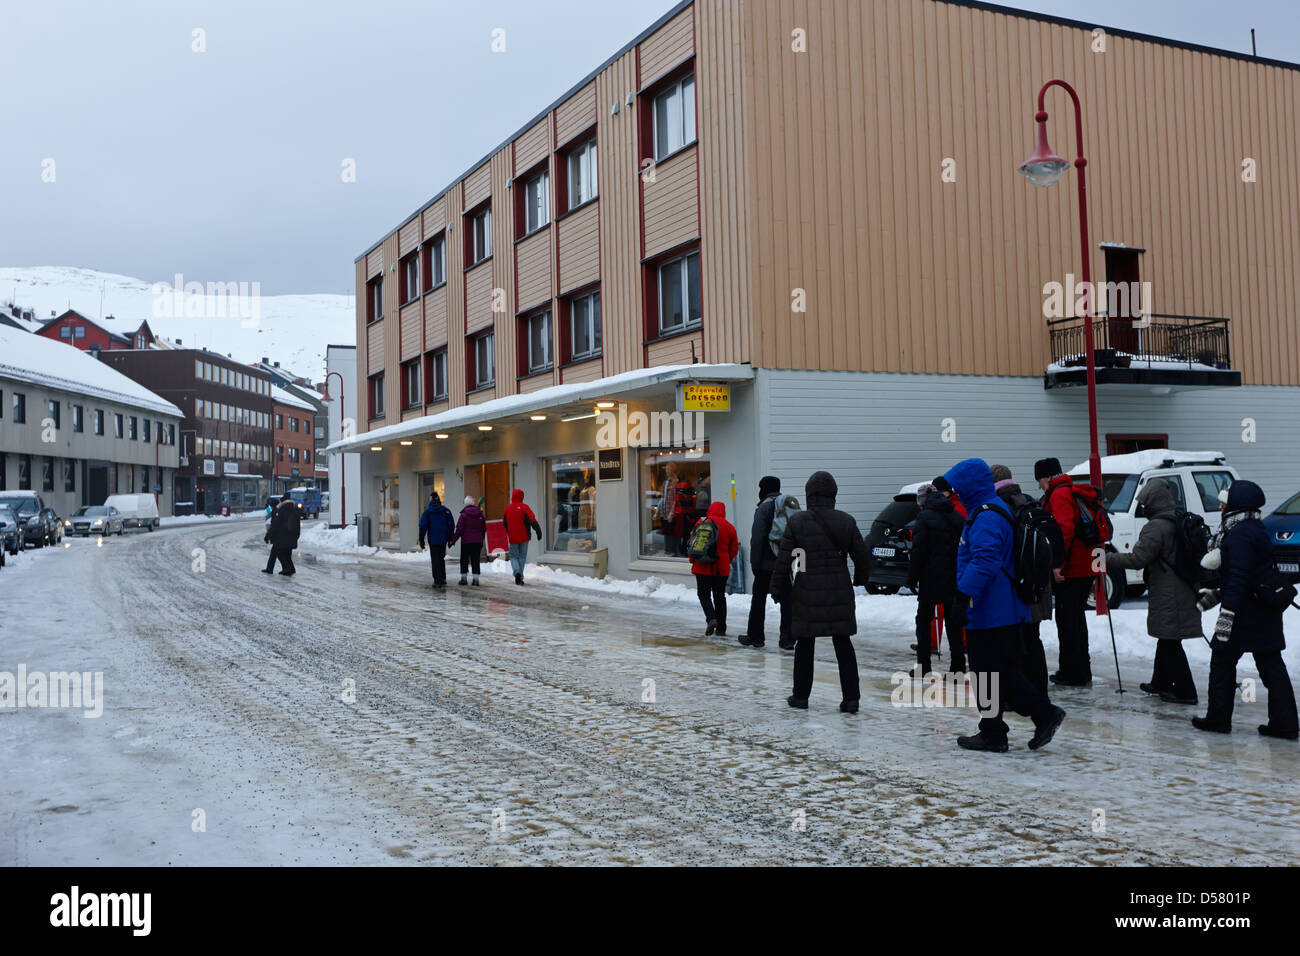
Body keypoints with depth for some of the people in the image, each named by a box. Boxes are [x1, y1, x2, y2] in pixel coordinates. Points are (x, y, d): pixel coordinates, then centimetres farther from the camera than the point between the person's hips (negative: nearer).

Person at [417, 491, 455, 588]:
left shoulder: (427, 512, -6)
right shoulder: (446, 511, 1)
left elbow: (423, 526, -8)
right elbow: (451, 525, 0)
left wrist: (421, 540, -3)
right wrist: (450, 538, 7)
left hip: (433, 540, -3)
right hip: (443, 540, 3)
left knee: (435, 560, 4)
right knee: (441, 559, 18)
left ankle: (437, 581, 1)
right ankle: (443, 579, 15)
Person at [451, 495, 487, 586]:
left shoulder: (464, 515, -9)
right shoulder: (480, 514, 4)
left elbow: (459, 530, -12)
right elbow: (484, 528, 10)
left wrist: (453, 540, -6)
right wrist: (481, 540, 21)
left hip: (466, 541, -3)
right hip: (477, 541, 3)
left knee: (464, 560, 8)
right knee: (475, 560, 5)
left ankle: (463, 578, 11)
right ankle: (476, 579, 0)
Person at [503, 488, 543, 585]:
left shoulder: (508, 508, 3)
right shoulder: (524, 507, -7)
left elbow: (506, 524, 15)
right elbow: (533, 520, -19)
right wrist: (538, 531, -21)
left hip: (513, 537, 1)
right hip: (524, 537, -1)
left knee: (513, 556, 11)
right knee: (522, 557, 9)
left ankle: (517, 572, -15)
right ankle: (520, 578, 7)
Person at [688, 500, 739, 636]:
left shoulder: (701, 523, -3)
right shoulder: (729, 527, -1)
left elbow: (692, 543, 2)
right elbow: (734, 550, 5)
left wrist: (693, 560, 17)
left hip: (702, 567, -1)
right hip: (721, 568, 2)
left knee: (704, 594, 5)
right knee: (719, 596, 11)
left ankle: (711, 618, -18)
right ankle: (721, 627, 12)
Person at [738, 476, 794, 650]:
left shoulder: (764, 508, -10)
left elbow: (757, 538, -15)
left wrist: (754, 562, -10)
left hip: (767, 563, -5)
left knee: (759, 599, 7)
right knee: (786, 600, 7)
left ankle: (755, 637, 13)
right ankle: (788, 639, 4)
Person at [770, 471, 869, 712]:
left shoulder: (796, 522, -7)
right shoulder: (846, 522, 0)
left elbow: (783, 561, -7)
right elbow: (861, 556, 8)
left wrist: (778, 590, 4)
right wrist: (859, 579, 27)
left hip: (807, 594, -2)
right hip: (840, 593, 2)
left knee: (804, 644, 12)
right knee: (843, 643, 9)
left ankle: (801, 696, 18)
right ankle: (851, 699, 7)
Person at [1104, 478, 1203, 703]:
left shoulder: (1156, 527, -18)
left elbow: (1137, 559, -22)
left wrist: (1108, 559, -12)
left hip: (1167, 597, -9)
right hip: (1184, 591, 9)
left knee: (1170, 642, -3)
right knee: (1167, 639, 20)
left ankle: (1185, 691, 0)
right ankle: (1161, 682, 31)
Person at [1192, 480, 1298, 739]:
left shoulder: (1239, 534, -17)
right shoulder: (1257, 530, 14)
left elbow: (1239, 579, -24)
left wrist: (1227, 614, -24)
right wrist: (1214, 594, 25)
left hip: (1245, 614, -9)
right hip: (1267, 613, 9)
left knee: (1222, 659, 5)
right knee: (1270, 664, 9)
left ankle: (1218, 718, 12)